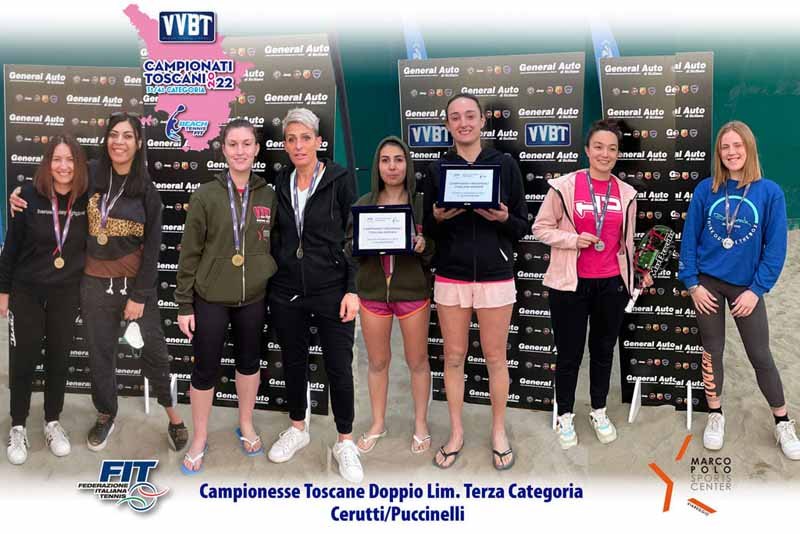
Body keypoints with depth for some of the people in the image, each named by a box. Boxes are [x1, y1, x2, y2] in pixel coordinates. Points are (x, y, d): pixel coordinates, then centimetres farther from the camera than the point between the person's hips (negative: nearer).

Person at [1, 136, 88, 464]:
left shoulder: (86, 200, -6)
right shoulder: (30, 195, -12)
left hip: (66, 293, 2)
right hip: (26, 291, -2)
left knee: (58, 359, 12)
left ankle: (53, 423, 29)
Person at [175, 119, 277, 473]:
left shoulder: (268, 196, 1)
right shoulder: (205, 196, -6)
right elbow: (189, 253, -4)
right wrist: (184, 304, -6)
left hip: (253, 298, 2)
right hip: (210, 299, -2)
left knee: (249, 361, 17)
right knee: (206, 369, 5)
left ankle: (246, 426, 38)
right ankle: (199, 439, 24)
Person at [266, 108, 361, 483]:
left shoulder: (340, 180, -6)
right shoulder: (280, 183, 6)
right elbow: (276, 237, 12)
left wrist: (352, 289, -12)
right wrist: (270, 283, 9)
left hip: (331, 290, -4)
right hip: (286, 291, 4)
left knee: (339, 367, 1)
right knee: (293, 361, 15)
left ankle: (345, 443, 17)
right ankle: (298, 429, 35)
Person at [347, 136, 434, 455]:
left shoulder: (422, 203, -1)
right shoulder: (364, 204, 5)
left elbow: (436, 249, 0)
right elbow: (348, 246, 7)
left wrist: (424, 246, -21)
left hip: (412, 290, -2)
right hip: (373, 291, 2)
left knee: (417, 361, 9)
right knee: (377, 361, 13)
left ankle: (420, 424, 26)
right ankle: (378, 424, 29)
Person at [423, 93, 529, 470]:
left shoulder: (505, 164, 1)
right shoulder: (437, 169, 4)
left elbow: (522, 225, 3)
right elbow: (428, 230, 8)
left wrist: (503, 219, -18)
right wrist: (439, 218, -14)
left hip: (495, 276, -1)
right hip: (451, 277, 2)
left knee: (495, 358, 7)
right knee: (453, 357, 9)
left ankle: (498, 432, 24)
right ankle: (456, 432, 24)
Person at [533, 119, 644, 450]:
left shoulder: (626, 193, 5)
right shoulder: (565, 186, -8)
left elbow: (627, 241, 15)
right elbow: (541, 228, -3)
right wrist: (573, 239, -17)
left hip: (611, 284, 4)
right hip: (570, 284, -3)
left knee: (603, 350, 16)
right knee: (569, 354, 6)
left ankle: (599, 412, 34)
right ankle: (565, 417, 23)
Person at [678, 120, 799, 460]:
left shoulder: (769, 192, -8)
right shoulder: (706, 189, -4)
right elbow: (689, 237, 0)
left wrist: (756, 289, -10)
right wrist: (692, 282, -6)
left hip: (746, 287, -1)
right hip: (708, 283, 1)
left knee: (760, 356, 6)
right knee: (712, 352, 11)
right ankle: (715, 416, 27)